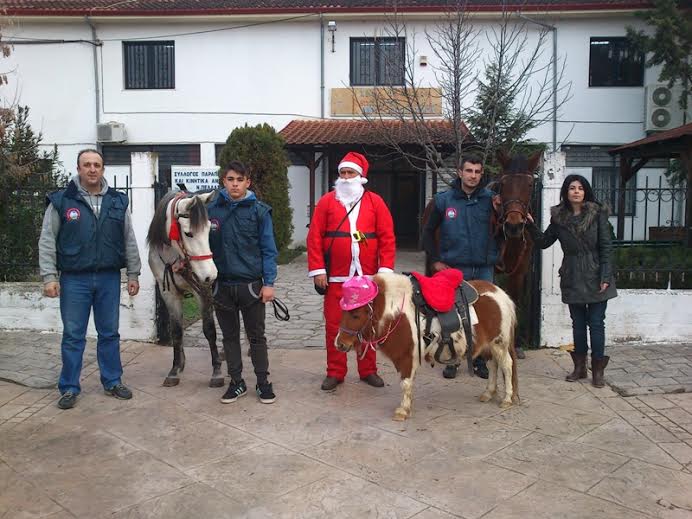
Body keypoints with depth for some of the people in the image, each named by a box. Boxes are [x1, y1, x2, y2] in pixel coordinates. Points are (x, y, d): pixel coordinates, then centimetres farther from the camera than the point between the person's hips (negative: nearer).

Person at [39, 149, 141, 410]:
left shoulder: (118, 202, 5)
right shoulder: (61, 201, -2)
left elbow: (129, 242, 8)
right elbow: (47, 242, -3)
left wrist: (133, 274, 6)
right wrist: (49, 276, -10)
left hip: (109, 278, 2)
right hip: (74, 279, -2)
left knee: (109, 333, 11)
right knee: (73, 336, 6)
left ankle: (112, 382, 24)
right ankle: (69, 388, 18)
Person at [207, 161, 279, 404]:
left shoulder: (259, 210, -4)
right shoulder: (211, 210, 2)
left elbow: (268, 249, -5)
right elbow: (205, 245, 8)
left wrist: (269, 283, -9)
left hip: (251, 284, -2)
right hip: (222, 284, 3)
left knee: (256, 336, 9)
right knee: (230, 336, 13)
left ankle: (263, 382, 21)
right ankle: (236, 382, 26)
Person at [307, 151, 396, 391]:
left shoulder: (375, 202, 5)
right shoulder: (327, 201, 4)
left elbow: (387, 237, 2)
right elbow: (314, 237, 1)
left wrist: (385, 268, -5)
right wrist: (317, 270, -6)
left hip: (367, 277, 0)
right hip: (336, 277, 0)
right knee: (334, 325, 5)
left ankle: (368, 370, 22)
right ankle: (335, 372, 17)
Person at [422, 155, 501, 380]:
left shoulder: (490, 199, -1)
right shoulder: (444, 200, -1)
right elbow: (428, 232, 6)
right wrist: (435, 260, 1)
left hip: (484, 268, 1)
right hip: (454, 268, -1)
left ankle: (480, 359, 24)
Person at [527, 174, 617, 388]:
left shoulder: (598, 213, -4)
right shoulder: (559, 217, 3)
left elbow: (606, 247, -6)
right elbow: (543, 242, 9)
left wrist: (605, 277, -11)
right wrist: (531, 225, -5)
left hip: (595, 275, -2)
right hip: (572, 277, 3)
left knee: (596, 322, 2)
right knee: (578, 322, 12)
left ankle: (597, 369, 12)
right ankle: (579, 366, 23)